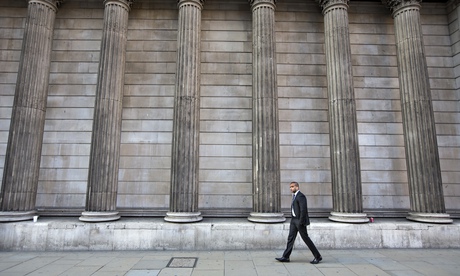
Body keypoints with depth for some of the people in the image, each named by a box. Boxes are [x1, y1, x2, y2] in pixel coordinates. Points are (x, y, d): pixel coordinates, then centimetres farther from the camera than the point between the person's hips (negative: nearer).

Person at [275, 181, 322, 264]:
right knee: (291, 237, 7)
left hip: (299, 220, -9)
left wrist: (300, 222, -22)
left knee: (306, 238, -1)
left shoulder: (301, 196, -16)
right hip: (294, 220, 9)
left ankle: (318, 257, 12)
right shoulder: (295, 196, 15)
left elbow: (303, 210, -22)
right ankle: (285, 257, 9)